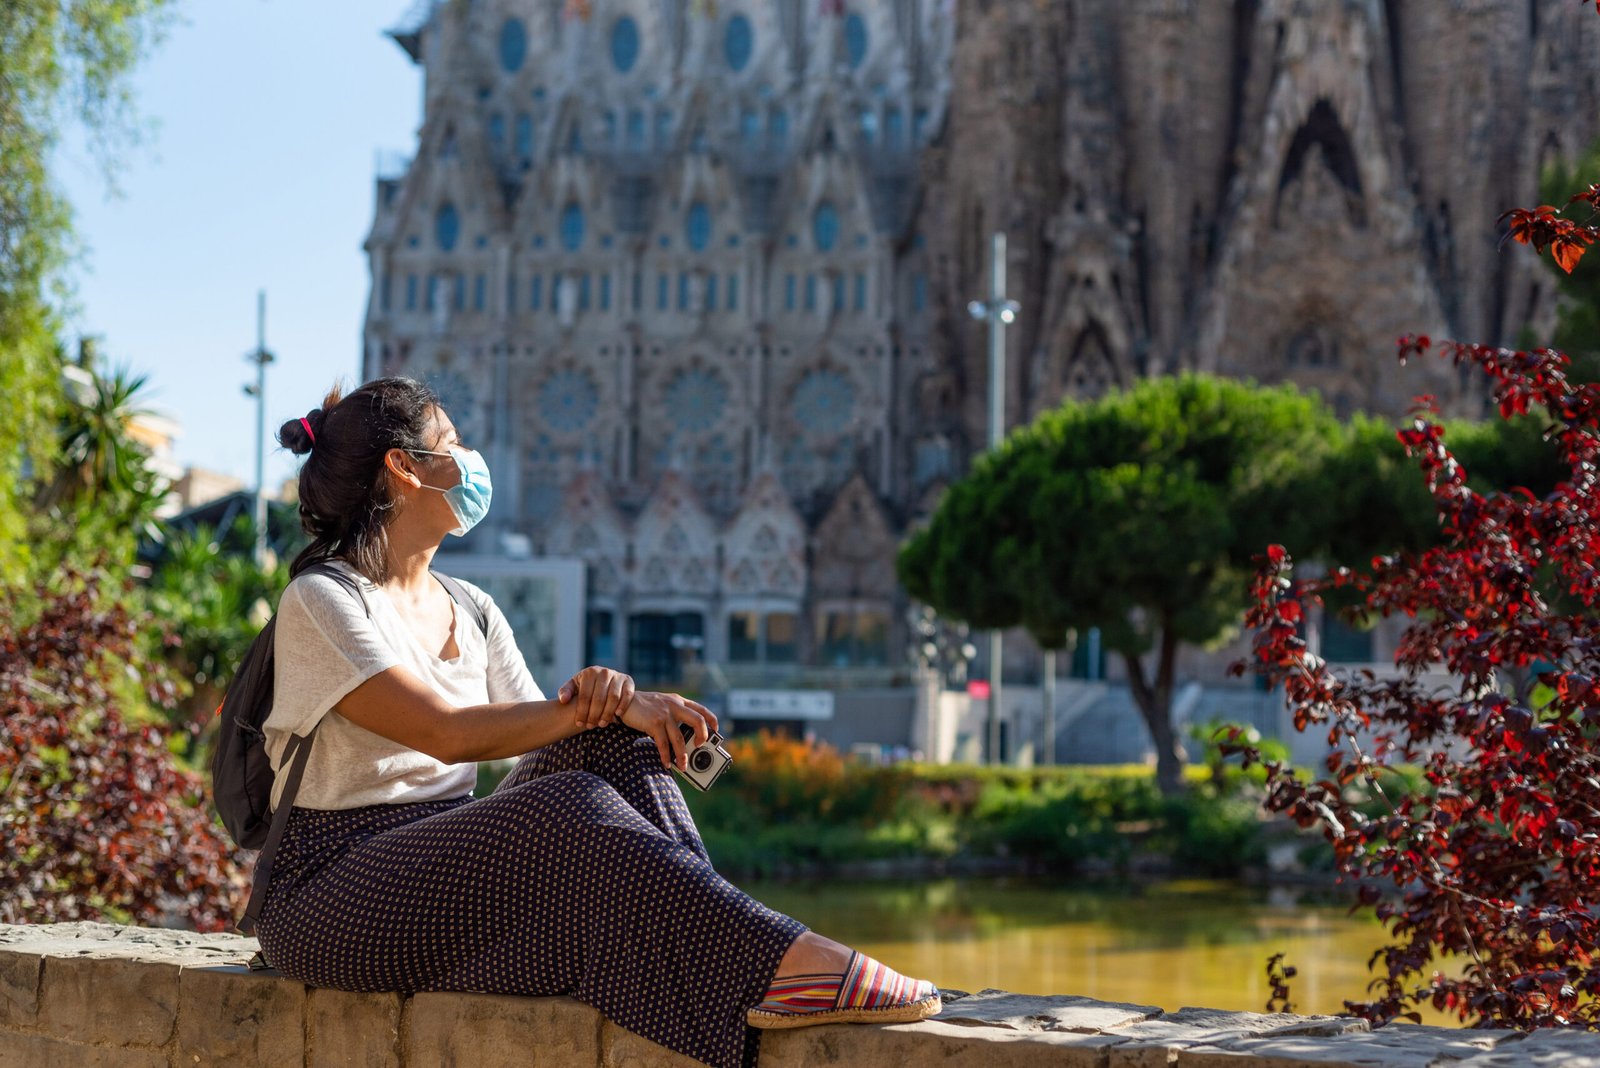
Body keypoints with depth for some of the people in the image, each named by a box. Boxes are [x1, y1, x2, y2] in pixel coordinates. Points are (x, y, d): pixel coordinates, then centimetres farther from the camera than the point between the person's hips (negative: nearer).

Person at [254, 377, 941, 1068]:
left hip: (453, 868, 7)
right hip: (331, 898, -7)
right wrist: (598, 706, -20)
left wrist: (604, 699, -16)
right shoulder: (320, 600, -7)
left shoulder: (470, 611, 18)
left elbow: (543, 743, 7)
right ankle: (783, 961, -41)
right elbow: (447, 733, -20)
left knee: (611, 746, -16)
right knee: (566, 806, -31)